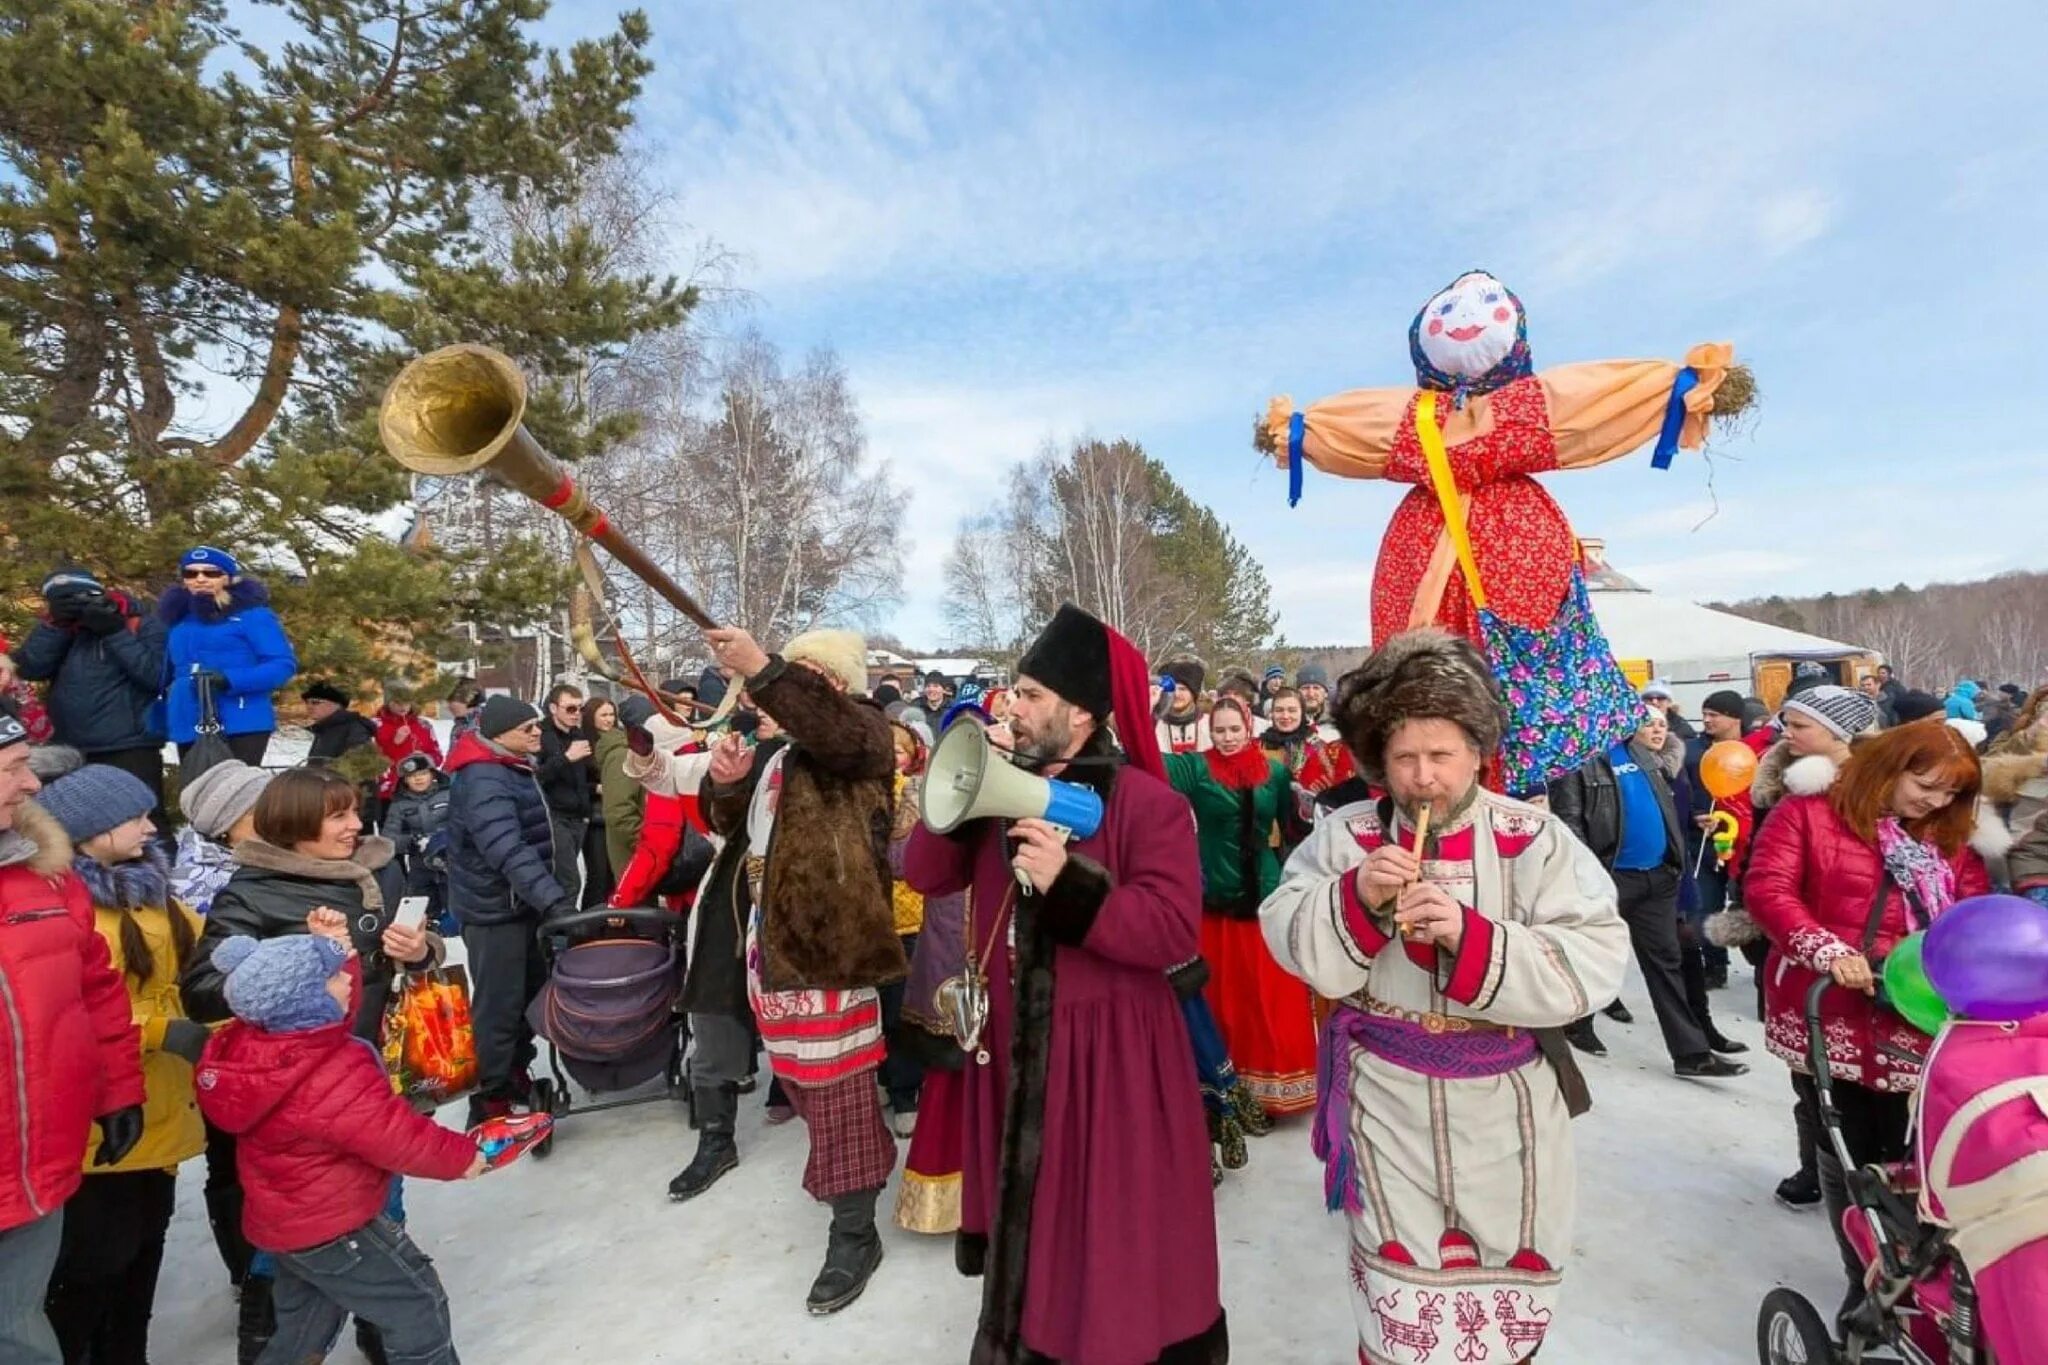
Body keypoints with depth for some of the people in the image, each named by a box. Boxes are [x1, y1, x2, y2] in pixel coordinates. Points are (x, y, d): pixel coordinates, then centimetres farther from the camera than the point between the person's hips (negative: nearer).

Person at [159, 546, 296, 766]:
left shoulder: (253, 615, 0)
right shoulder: (177, 620, 17)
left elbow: (283, 664, -9)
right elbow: (167, 675, 25)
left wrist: (230, 680, -21)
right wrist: (162, 722, 15)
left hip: (242, 725, -6)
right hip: (188, 728, 6)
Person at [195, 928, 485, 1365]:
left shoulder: (256, 1042, -7)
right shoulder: (330, 1076, -34)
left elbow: (338, 1014, 10)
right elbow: (397, 1136, -28)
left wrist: (336, 949, -1)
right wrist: (461, 1156, -12)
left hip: (287, 1222, 9)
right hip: (335, 1228, -9)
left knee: (304, 1327, 28)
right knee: (419, 1307, 6)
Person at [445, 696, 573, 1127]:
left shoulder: (513, 768, 7)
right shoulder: (483, 781, -25)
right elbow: (510, 852, -37)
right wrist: (556, 901, -44)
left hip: (520, 902, 10)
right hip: (493, 909, -9)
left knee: (532, 992, 18)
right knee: (499, 1006, 1)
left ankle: (516, 1076, 35)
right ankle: (491, 1104, 15)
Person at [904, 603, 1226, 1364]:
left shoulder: (1147, 802, -15)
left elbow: (1175, 932, -22)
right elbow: (926, 876, 0)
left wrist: (1071, 884, -31)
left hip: (1110, 1051, -6)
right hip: (1015, 1042, 6)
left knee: (1117, 1234, 8)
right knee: (1026, 1216, 23)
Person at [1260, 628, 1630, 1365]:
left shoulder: (1535, 838, -8)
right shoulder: (1346, 833, -6)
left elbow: (1592, 965, -17)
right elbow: (1292, 944, -9)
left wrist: (1469, 933, -29)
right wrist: (1356, 897, -26)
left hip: (1504, 1100, 1)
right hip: (1387, 1096, 0)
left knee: (1509, 1265, 23)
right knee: (1398, 1289, 13)